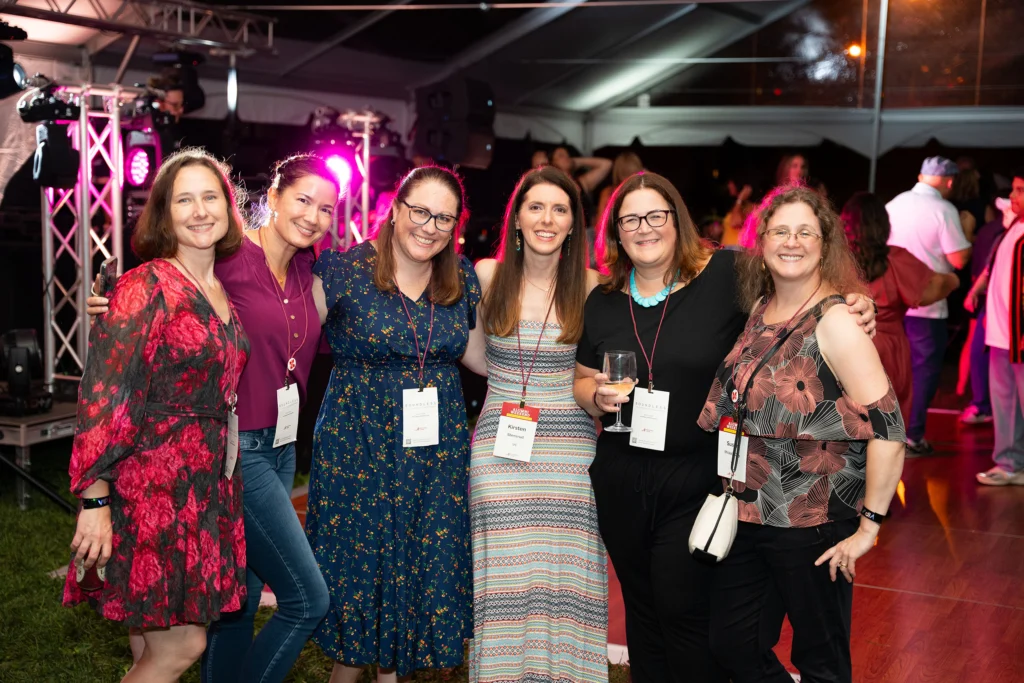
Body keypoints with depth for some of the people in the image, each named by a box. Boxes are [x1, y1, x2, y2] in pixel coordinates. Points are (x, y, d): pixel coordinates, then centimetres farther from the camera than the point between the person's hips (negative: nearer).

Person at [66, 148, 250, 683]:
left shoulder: (225, 291, 10)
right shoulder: (145, 288, -12)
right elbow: (105, 398, -16)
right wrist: (96, 501, -19)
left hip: (210, 488, 7)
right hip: (153, 487, -7)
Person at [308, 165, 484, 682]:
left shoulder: (462, 277, 3)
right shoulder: (345, 269, -10)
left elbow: (478, 354, 14)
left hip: (438, 449, 4)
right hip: (358, 443, -3)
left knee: (426, 561, 9)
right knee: (357, 558, 6)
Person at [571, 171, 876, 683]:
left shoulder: (726, 275, -9)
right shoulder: (602, 301, 5)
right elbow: (582, 381, 15)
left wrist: (855, 307, -21)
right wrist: (597, 396, -7)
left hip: (698, 480, -4)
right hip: (621, 481, 4)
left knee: (684, 613, 1)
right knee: (642, 609, 17)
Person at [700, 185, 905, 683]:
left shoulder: (834, 321, -15)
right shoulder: (759, 309, 6)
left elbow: (888, 428, -20)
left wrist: (868, 525, -19)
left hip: (814, 524, -7)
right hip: (748, 514, 7)